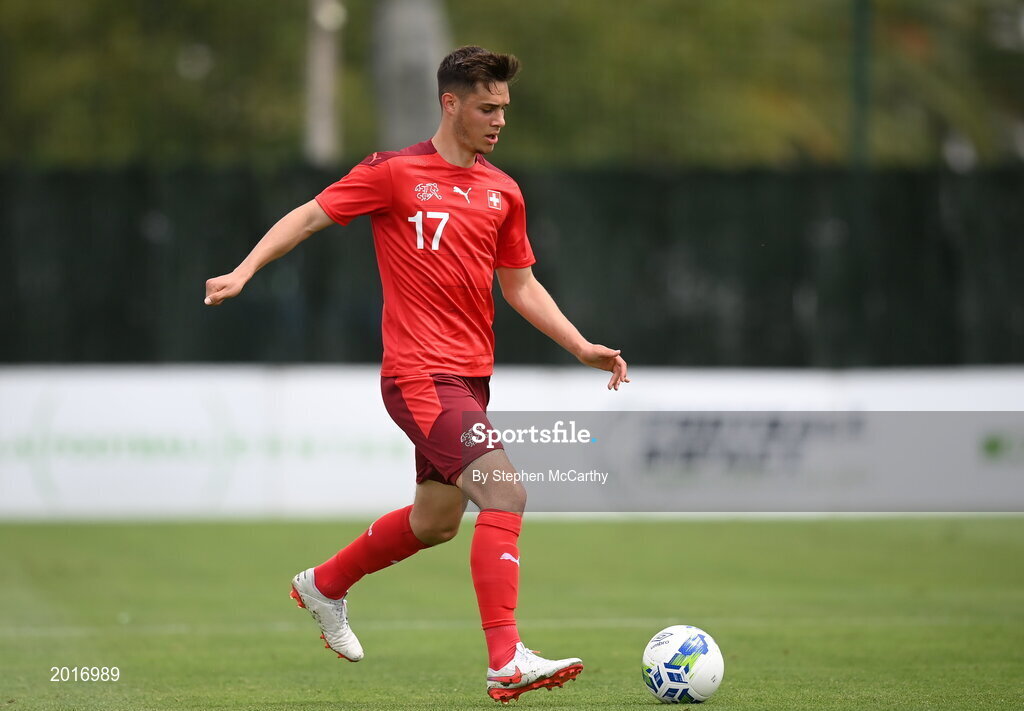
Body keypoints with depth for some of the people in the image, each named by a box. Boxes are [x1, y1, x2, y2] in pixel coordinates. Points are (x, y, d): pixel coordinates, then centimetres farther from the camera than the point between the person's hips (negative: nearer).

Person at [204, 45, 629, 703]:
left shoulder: (503, 192, 12)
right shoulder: (394, 173, -5)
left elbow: (521, 285, 19)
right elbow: (309, 216, -1)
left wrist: (583, 347, 10)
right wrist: (244, 271, -13)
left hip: (471, 376, 8)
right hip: (420, 374, -8)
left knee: (436, 520, 17)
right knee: (506, 494, -20)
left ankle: (323, 586, 41)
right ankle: (507, 662, -20)